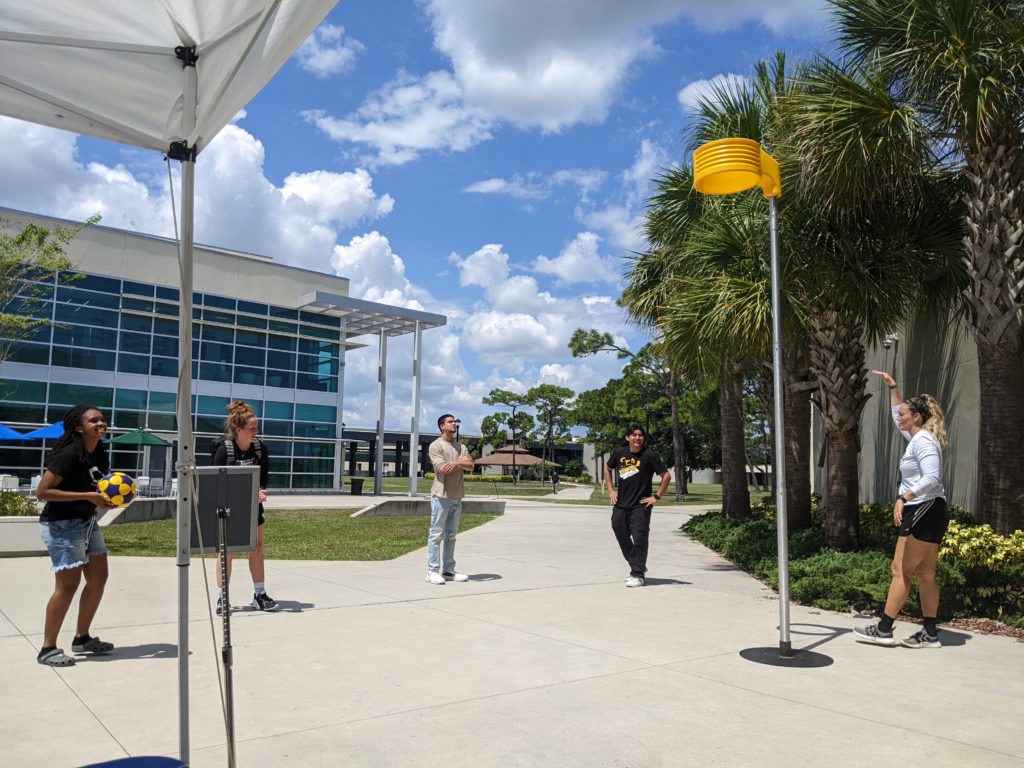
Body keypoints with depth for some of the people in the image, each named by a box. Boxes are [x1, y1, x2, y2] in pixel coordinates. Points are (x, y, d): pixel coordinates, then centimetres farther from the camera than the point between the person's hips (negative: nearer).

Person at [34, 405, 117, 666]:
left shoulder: (98, 453, 6)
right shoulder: (69, 454, -20)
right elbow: (42, 492, -24)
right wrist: (87, 496, -26)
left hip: (87, 523, 9)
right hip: (62, 526, -9)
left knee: (98, 578, 10)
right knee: (68, 585, -6)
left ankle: (82, 638, 24)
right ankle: (48, 649, 8)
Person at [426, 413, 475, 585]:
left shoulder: (461, 446, 14)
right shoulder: (436, 445, -5)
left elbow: (470, 467, 2)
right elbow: (443, 469, -16)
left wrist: (457, 463, -16)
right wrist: (462, 462, -5)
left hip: (457, 497, 7)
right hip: (441, 495, -7)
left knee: (451, 535, 10)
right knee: (436, 534, -4)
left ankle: (448, 570, 16)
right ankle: (432, 571, -2)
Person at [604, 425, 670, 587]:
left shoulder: (649, 455, -9)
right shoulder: (619, 453, 4)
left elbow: (666, 476, -7)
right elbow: (608, 469, 21)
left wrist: (656, 497, -9)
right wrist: (611, 490, 12)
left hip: (640, 506, -5)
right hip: (620, 505, 5)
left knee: (639, 539, -8)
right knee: (622, 537, 13)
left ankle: (638, 575, 1)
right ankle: (638, 568, 30)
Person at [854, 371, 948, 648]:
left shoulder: (923, 441, -14)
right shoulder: (918, 437, 16)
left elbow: (931, 478, -26)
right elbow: (898, 415, 33)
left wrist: (903, 498, -32)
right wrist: (892, 386, 32)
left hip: (924, 511, -10)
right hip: (924, 512, 10)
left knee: (900, 571, -8)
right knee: (924, 574, 9)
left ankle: (884, 630, -4)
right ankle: (930, 633, 12)